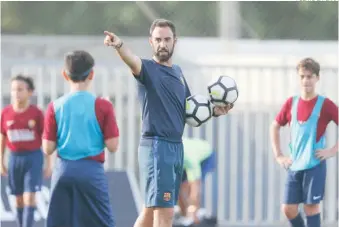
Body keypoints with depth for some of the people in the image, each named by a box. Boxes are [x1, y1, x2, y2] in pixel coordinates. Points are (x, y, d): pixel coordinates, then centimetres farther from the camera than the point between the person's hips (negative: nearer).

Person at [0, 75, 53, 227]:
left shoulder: (37, 113, -9)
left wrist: (49, 164, -2)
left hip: (33, 157, -3)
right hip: (15, 158, 3)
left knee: (29, 196, -11)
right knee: (19, 199, 11)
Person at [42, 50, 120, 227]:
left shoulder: (55, 107, 0)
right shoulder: (102, 106, -5)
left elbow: (48, 149, 0)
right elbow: (112, 146, -6)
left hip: (63, 170, 2)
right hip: (91, 171, -2)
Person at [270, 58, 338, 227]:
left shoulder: (325, 104, -7)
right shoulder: (291, 103, 6)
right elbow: (275, 127, 19)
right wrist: (278, 155, 11)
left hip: (315, 165, -4)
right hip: (294, 166, 4)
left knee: (311, 206, -3)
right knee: (288, 208, 3)